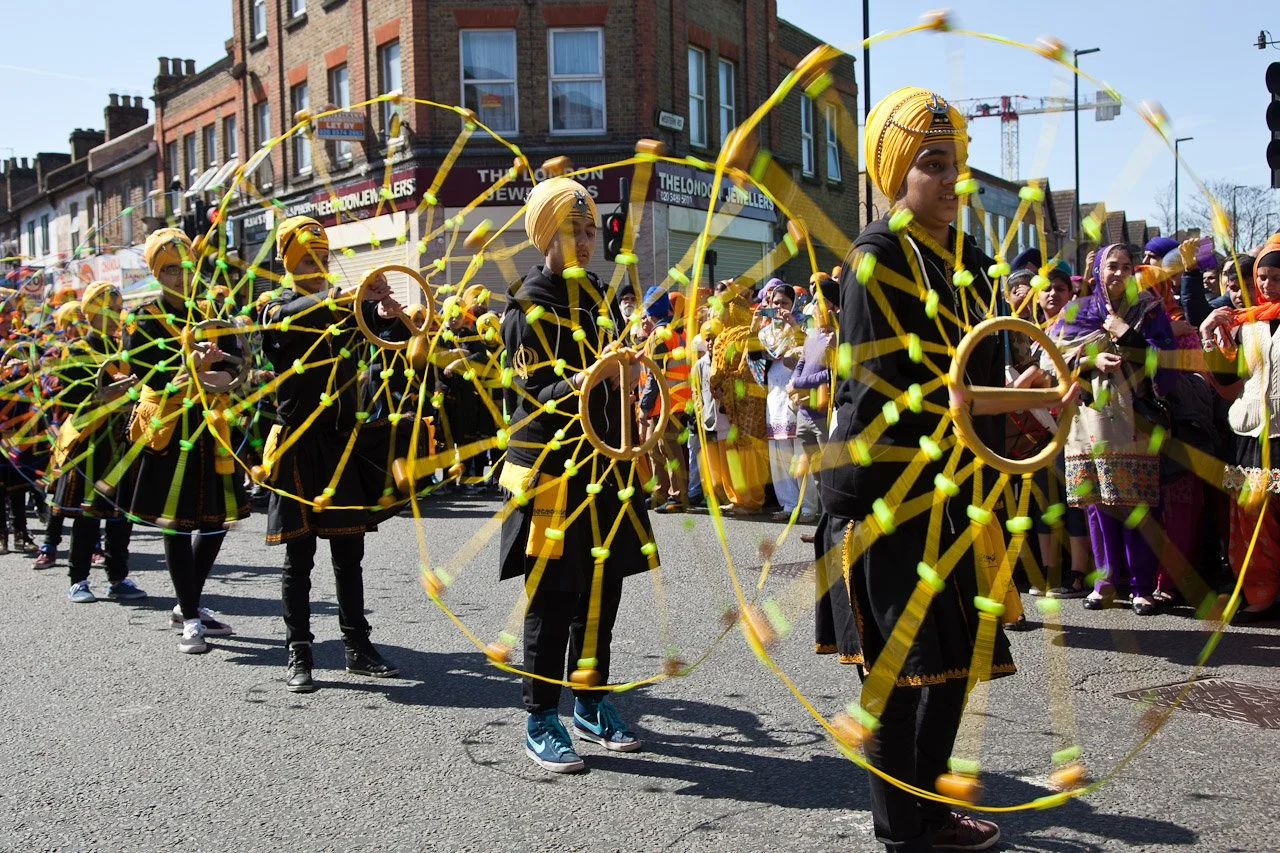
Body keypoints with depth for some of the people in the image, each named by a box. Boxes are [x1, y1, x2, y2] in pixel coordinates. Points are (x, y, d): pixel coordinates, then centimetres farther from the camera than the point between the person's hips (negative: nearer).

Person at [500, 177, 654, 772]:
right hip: (550, 467, -7)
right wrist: (582, 382, -27)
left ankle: (591, 704, 25)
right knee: (552, 596, -2)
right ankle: (541, 721, 10)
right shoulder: (528, 305, -5)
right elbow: (538, 397, -12)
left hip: (603, 466, 7)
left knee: (603, 586, 10)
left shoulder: (598, 296, 16)